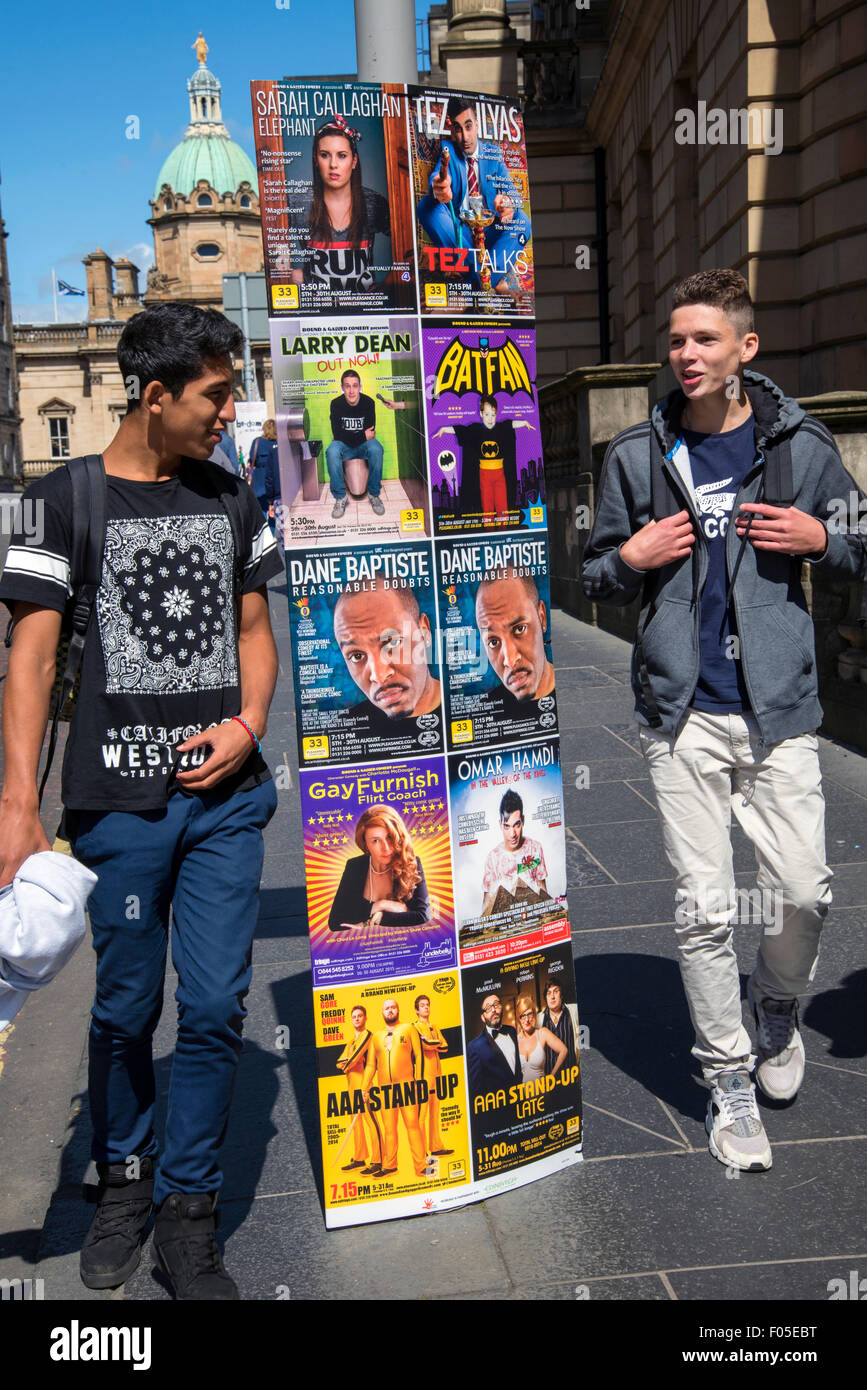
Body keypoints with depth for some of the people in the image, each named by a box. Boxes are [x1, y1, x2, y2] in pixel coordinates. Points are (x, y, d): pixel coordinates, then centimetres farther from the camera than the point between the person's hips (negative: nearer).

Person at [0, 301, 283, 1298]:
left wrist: (247, 725, -3)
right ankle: (122, 1178, 35)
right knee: (126, 1008, 10)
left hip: (226, 794, 3)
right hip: (118, 801, -3)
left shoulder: (231, 499, 11)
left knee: (214, 1007, 3)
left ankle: (186, 1210, 21)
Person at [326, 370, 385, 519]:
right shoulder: (336, 404, -9)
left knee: (376, 449, -34)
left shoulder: (368, 402, -8)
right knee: (332, 452, -34)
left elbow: (370, 433, -10)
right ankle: (340, 497, -21)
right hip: (344, 445, 0)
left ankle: (374, 494, -17)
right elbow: (338, 435, -15)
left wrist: (351, 437, -14)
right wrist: (362, 436, -20)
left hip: (364, 444, 0)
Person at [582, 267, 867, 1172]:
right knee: (702, 908, 2)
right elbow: (597, 578, 13)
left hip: (779, 705, 0)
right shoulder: (637, 454, 5)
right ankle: (727, 1081, 19)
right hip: (683, 709, 0)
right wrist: (632, 558, -8)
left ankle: (778, 1004, 34)